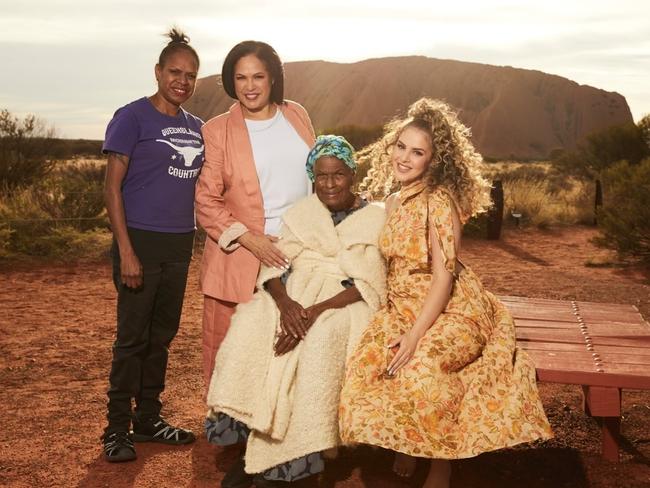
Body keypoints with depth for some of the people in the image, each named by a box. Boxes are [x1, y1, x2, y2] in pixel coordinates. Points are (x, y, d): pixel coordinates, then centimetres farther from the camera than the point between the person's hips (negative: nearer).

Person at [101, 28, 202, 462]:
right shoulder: (132, 118, -7)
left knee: (162, 335, 13)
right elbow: (112, 188, -10)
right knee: (133, 337, -1)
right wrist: (126, 251, -16)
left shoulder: (195, 127, 11)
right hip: (141, 241, -6)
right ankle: (117, 428, 11)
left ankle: (149, 419, 25)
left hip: (179, 244, 6)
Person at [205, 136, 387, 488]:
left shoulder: (375, 218, 4)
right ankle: (250, 442, -21)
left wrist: (317, 311, -22)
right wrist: (284, 302, -20)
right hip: (293, 299, 3)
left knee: (320, 341, -36)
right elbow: (273, 266, 4)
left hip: (344, 305, -3)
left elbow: (368, 285, -8)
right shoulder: (299, 213, 15)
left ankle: (280, 459, -25)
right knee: (249, 326, -28)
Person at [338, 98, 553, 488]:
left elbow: (443, 277, -18)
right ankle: (405, 445, 2)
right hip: (402, 307, 7)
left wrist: (415, 335, -24)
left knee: (423, 366, -33)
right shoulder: (393, 202, 10)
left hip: (451, 309, -7)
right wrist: (397, 322, 2)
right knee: (369, 361, -21)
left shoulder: (439, 201, -14)